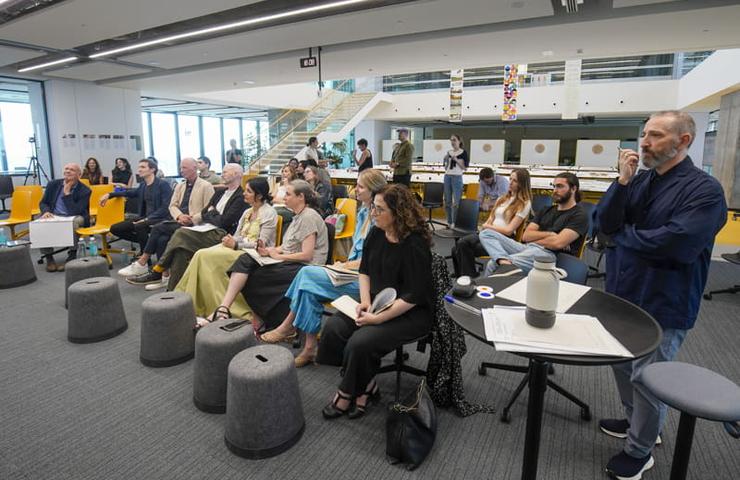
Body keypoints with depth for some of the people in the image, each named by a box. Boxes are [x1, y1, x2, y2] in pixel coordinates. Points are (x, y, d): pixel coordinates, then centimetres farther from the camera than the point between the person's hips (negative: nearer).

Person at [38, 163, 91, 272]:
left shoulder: (85, 190, -8)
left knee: (76, 221, -37)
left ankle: (72, 256, -22)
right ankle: (48, 257, -12)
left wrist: (67, 193, -17)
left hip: (74, 218, -4)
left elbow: (75, 212, -15)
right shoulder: (53, 184, 6)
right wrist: (46, 211, -12)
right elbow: (43, 203, 12)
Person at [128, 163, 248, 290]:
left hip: (221, 235, -8)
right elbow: (204, 213, 18)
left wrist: (211, 212, 3)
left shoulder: (242, 197, -8)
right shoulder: (220, 192, 20)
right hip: (207, 229, 8)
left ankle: (157, 272, -8)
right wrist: (213, 214, -3)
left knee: (181, 234, -20)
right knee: (181, 247, -18)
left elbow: (224, 222, -15)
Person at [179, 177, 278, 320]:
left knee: (207, 257, -22)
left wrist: (236, 244, -16)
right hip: (240, 249, 7)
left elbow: (262, 243, -12)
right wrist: (230, 240, -6)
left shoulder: (269, 213, -5)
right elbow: (237, 236, 17)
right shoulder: (247, 212, 20)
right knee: (201, 254, -16)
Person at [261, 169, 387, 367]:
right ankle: (310, 347, -6)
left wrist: (348, 266, -11)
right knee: (309, 287, -14)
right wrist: (346, 264, 4)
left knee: (307, 274, -16)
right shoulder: (363, 212, 12)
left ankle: (289, 325, 5)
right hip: (352, 271, 8)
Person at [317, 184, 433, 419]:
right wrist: (365, 301, -6)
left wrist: (378, 318, -22)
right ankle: (366, 386, 4)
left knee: (360, 342, -25)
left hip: (411, 313, -7)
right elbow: (365, 270, 10)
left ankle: (347, 392, 5)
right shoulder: (376, 234, -1)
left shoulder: (415, 245, -22)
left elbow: (413, 296, -22)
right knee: (333, 327, -11)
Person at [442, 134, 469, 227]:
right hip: (447, 177, 6)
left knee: (456, 201, -8)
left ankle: (455, 222, -3)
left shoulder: (463, 153, -2)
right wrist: (446, 160, -3)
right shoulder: (449, 152, 12)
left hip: (457, 177, -6)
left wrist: (456, 160, -14)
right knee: (447, 201, 8)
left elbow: (464, 167, -6)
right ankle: (449, 222, 17)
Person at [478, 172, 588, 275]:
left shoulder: (579, 215, 2)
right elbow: (526, 236, 11)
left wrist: (533, 239, 2)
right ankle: (503, 259, -35)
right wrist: (549, 234, -4)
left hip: (548, 254, -8)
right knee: (486, 233, -11)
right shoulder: (545, 211, 24)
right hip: (527, 249, 8)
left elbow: (557, 243, -13)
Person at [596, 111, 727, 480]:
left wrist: (623, 234, -12)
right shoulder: (639, 180, 3)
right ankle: (636, 422, 45)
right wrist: (622, 181, -17)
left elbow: (675, 245, -27)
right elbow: (604, 223, -5)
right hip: (622, 293, 7)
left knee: (648, 379, 8)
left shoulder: (705, 190, -15)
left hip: (663, 304, -6)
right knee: (622, 366, 21)